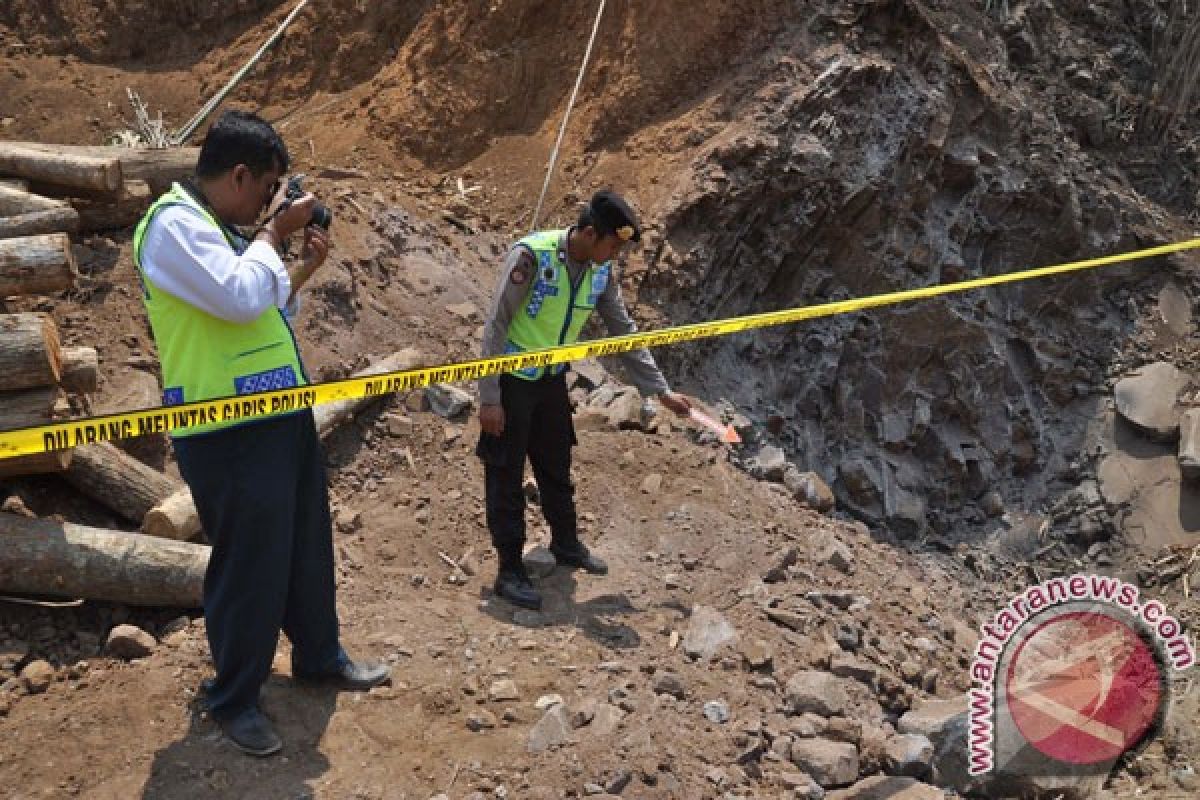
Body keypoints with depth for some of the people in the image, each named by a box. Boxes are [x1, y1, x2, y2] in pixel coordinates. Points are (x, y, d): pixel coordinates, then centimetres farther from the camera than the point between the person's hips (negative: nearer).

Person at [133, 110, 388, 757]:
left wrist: (304, 267, 10)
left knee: (308, 544, 19)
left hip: (280, 416, 10)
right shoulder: (175, 223, -14)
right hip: (228, 432, -10)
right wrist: (274, 230, -13)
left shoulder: (215, 225, 16)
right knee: (250, 563, 0)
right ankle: (233, 698, 19)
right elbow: (241, 297, -27)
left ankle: (319, 656, 37)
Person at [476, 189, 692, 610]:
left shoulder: (601, 272, -5)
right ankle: (510, 569, 15)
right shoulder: (532, 255, -25)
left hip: (553, 381, 6)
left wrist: (661, 390, 3)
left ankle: (566, 545, 38)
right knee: (507, 475, 3)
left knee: (557, 468, 19)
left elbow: (624, 332, 5)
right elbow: (496, 327, -21)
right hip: (512, 381, -6)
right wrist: (489, 398, -21)